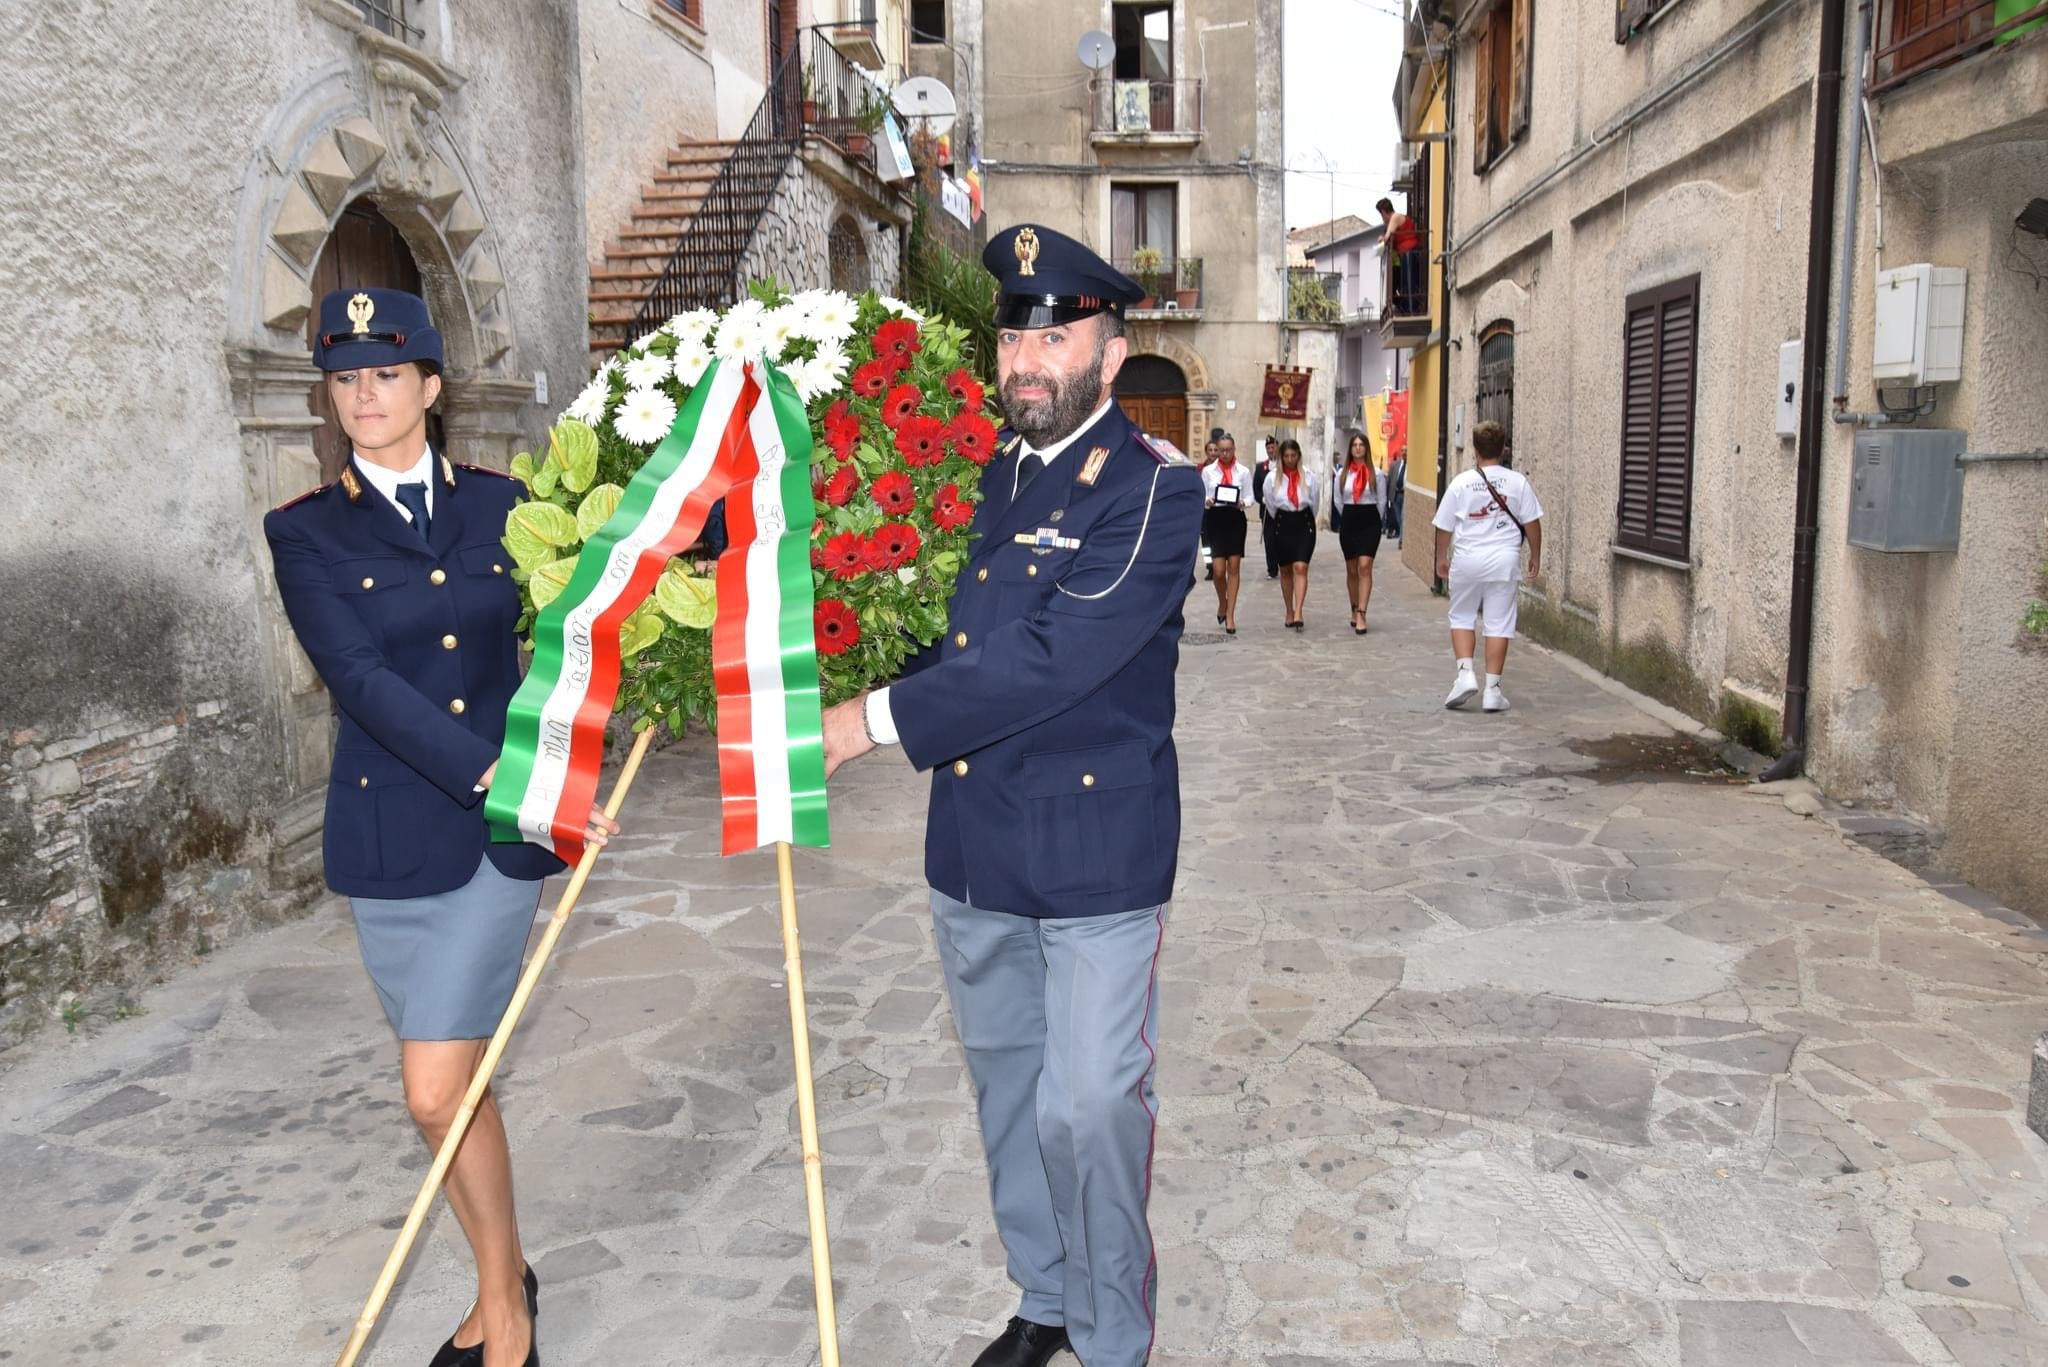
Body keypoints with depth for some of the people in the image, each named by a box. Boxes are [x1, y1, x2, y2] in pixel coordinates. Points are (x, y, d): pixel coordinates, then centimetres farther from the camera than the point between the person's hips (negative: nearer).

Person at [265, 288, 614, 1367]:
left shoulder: (499, 503, 4)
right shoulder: (307, 532, -1)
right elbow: (361, 678, -13)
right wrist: (498, 777, -24)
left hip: (506, 828, -1)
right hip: (392, 834, 1)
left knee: (437, 1091, -6)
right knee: (452, 1084, 11)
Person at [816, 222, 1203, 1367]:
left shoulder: (1155, 489, -12)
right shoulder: (985, 481, 10)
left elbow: (1051, 659, -23)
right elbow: (936, 627, 17)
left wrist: (876, 722, -22)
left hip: (1097, 853, -6)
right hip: (973, 850, 7)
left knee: (1089, 1108, -2)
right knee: (1008, 1092, 19)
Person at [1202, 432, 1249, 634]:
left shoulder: (1243, 472, 5)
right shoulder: (1208, 471, 6)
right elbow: (1201, 496, 6)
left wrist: (1242, 503, -17)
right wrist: (1207, 502, -16)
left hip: (1235, 519, 0)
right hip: (1215, 518, 0)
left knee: (1234, 567, -2)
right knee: (1219, 569, -6)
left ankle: (1230, 615, 4)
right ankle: (1222, 604, 24)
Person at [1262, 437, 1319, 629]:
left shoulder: (1308, 477, 0)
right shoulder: (1272, 478, -1)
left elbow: (1314, 503, 11)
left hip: (1304, 523, -1)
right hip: (1282, 524, 1)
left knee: (1300, 568, -14)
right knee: (1285, 570, 9)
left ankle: (1298, 613, -20)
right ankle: (1289, 612, 20)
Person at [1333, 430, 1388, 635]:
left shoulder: (1376, 474, -2)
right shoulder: (1342, 474, 3)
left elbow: (1382, 501, 4)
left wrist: (1372, 519, 9)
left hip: (1370, 522, -3)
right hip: (1348, 522, 3)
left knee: (1365, 567, -14)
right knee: (1351, 570, 10)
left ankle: (1361, 615, -17)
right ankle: (1355, 610, 26)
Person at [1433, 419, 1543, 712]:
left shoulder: (1461, 483, -2)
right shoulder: (1517, 482, -2)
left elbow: (1444, 527, 3)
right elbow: (1532, 523, 1)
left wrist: (1441, 558, 18)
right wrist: (1535, 556, 15)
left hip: (1467, 561, 0)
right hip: (1504, 561, 0)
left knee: (1461, 617, 16)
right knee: (1499, 624, 4)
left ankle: (1465, 672, 0)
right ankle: (1492, 688, 3)